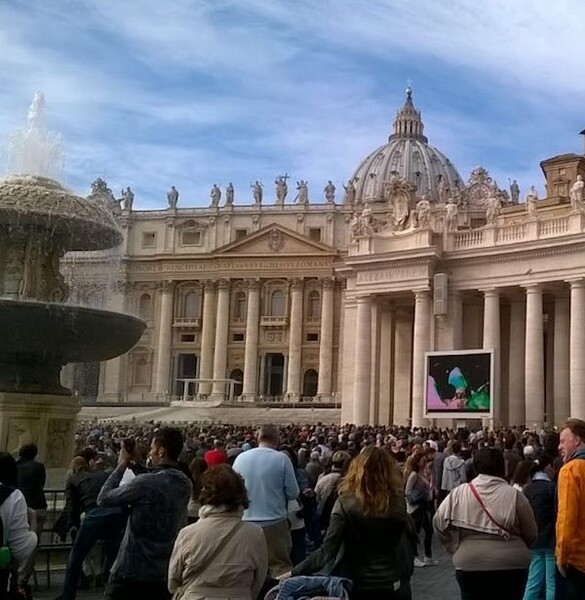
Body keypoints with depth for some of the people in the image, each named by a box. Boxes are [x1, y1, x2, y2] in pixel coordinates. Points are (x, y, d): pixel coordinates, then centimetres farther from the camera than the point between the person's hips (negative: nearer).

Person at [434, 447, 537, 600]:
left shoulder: (459, 493, -3)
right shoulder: (514, 495, -6)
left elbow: (439, 522, 0)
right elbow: (531, 534, 1)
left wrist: (455, 548, 11)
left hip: (470, 565, 1)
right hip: (512, 566, -1)